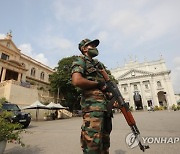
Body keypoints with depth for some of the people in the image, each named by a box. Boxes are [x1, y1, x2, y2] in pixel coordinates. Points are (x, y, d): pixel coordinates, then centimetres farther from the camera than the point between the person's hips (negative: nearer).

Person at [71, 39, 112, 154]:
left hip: (106, 105, 9)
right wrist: (98, 84, -8)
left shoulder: (98, 63, 27)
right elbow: (77, 81, -17)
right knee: (93, 143, -8)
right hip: (92, 105, -9)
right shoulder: (81, 60, 2)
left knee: (105, 142, 16)